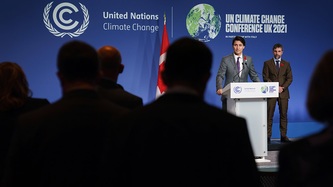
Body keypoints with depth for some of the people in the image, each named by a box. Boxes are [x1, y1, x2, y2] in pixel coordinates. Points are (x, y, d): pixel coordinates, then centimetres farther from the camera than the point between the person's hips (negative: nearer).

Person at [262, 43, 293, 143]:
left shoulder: (286, 64, 12)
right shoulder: (267, 63, 6)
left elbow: (290, 78, 6)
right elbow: (265, 77, -1)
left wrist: (283, 87, -10)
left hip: (283, 93, 2)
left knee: (284, 115, 2)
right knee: (269, 115, -5)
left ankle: (283, 136, 7)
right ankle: (268, 136, -3)